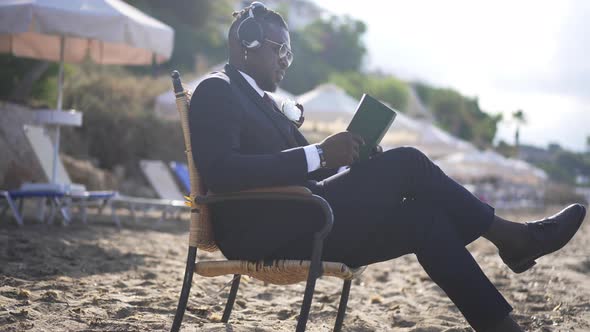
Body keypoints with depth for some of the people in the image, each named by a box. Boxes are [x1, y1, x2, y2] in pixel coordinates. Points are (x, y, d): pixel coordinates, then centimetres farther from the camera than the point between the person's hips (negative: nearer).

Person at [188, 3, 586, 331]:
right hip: (263, 232, -9)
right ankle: (510, 235, -1)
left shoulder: (262, 100, 24)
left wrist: (344, 155, -4)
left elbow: (302, 165, 18)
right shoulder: (216, 91, -6)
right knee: (407, 163, -15)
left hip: (294, 225, 10)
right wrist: (318, 156, -27)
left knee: (423, 216, -6)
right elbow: (220, 171, -24)